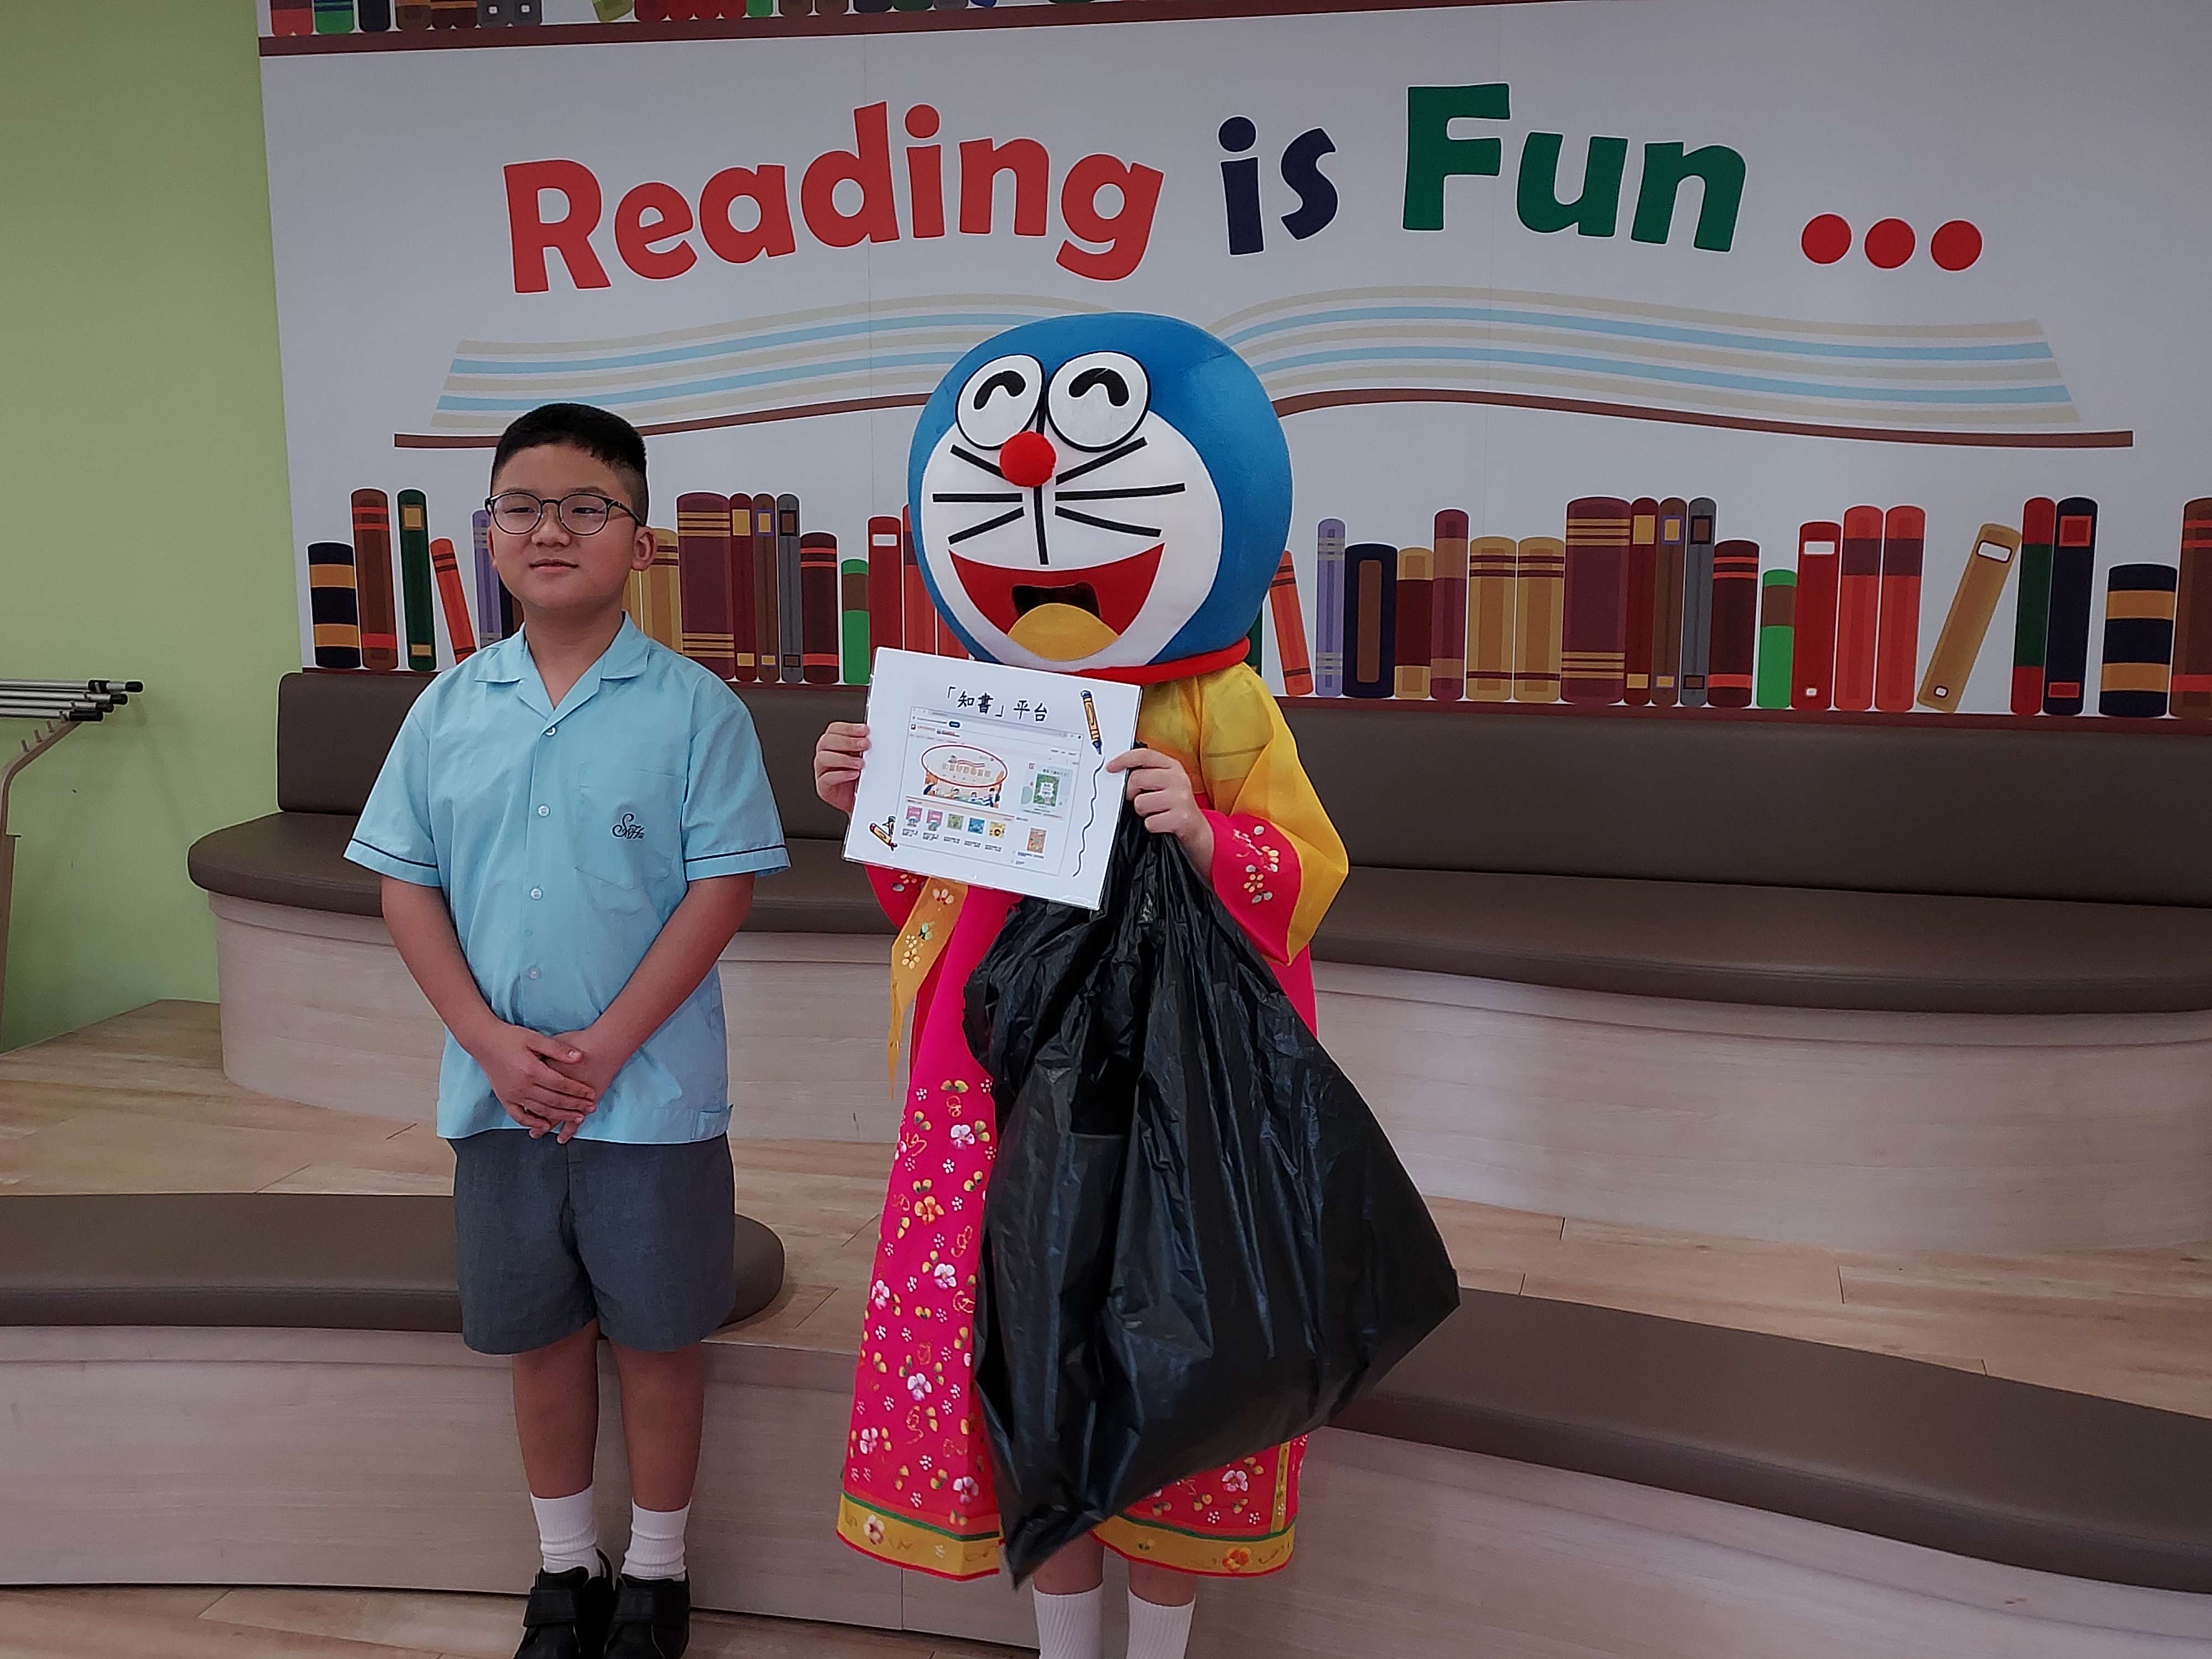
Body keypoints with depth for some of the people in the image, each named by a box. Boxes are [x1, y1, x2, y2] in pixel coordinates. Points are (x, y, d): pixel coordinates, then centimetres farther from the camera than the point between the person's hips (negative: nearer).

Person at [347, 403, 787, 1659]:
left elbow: (722, 889, -11)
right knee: (540, 1332, 16)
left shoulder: (695, 708, -8)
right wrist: (492, 1042, -8)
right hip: (497, 1089, 4)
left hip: (653, 1091, -3)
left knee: (656, 1333, 10)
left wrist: (605, 1048, -16)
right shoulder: (449, 708, 4)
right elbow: (407, 886, 4)